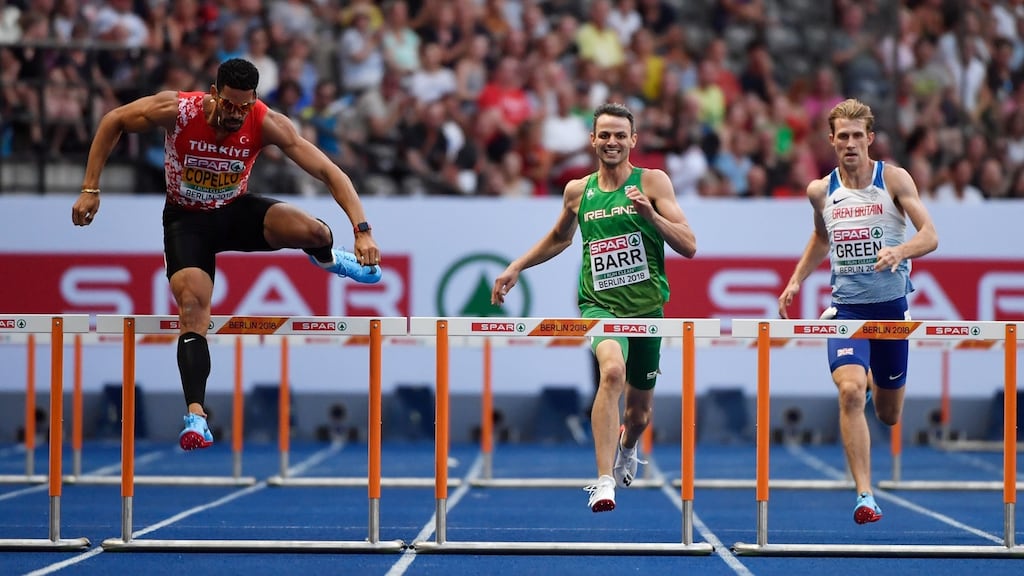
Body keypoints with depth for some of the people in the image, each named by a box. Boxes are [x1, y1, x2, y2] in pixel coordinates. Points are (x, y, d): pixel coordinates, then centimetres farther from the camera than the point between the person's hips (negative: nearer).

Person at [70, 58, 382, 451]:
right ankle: (196, 415, -19)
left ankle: (326, 258, 14)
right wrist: (90, 189, -12)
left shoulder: (267, 124, -24)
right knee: (193, 313, -21)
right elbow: (112, 122, -9)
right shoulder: (176, 110, -26)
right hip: (186, 220, -1)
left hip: (237, 211, 1)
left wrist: (362, 229, -35)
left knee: (313, 232, -26)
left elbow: (327, 171, -25)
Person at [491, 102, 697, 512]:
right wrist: (516, 268, 21)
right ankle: (604, 481, -35)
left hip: (646, 307, 1)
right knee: (612, 370, -32)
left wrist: (650, 214, -23)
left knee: (640, 410, 15)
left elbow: (689, 246, -9)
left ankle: (627, 449, 54)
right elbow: (560, 238, 26)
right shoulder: (577, 191, 5)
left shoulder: (653, 182, -3)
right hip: (599, 305, -1)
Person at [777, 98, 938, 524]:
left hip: (891, 305, 0)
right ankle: (865, 496, -21)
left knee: (889, 415, 13)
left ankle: (874, 382, 52)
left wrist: (900, 251, -33)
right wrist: (796, 279, 12)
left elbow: (930, 235, -13)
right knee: (850, 393, -24)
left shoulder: (894, 179, -7)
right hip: (846, 307, 0)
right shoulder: (821, 191, 2)